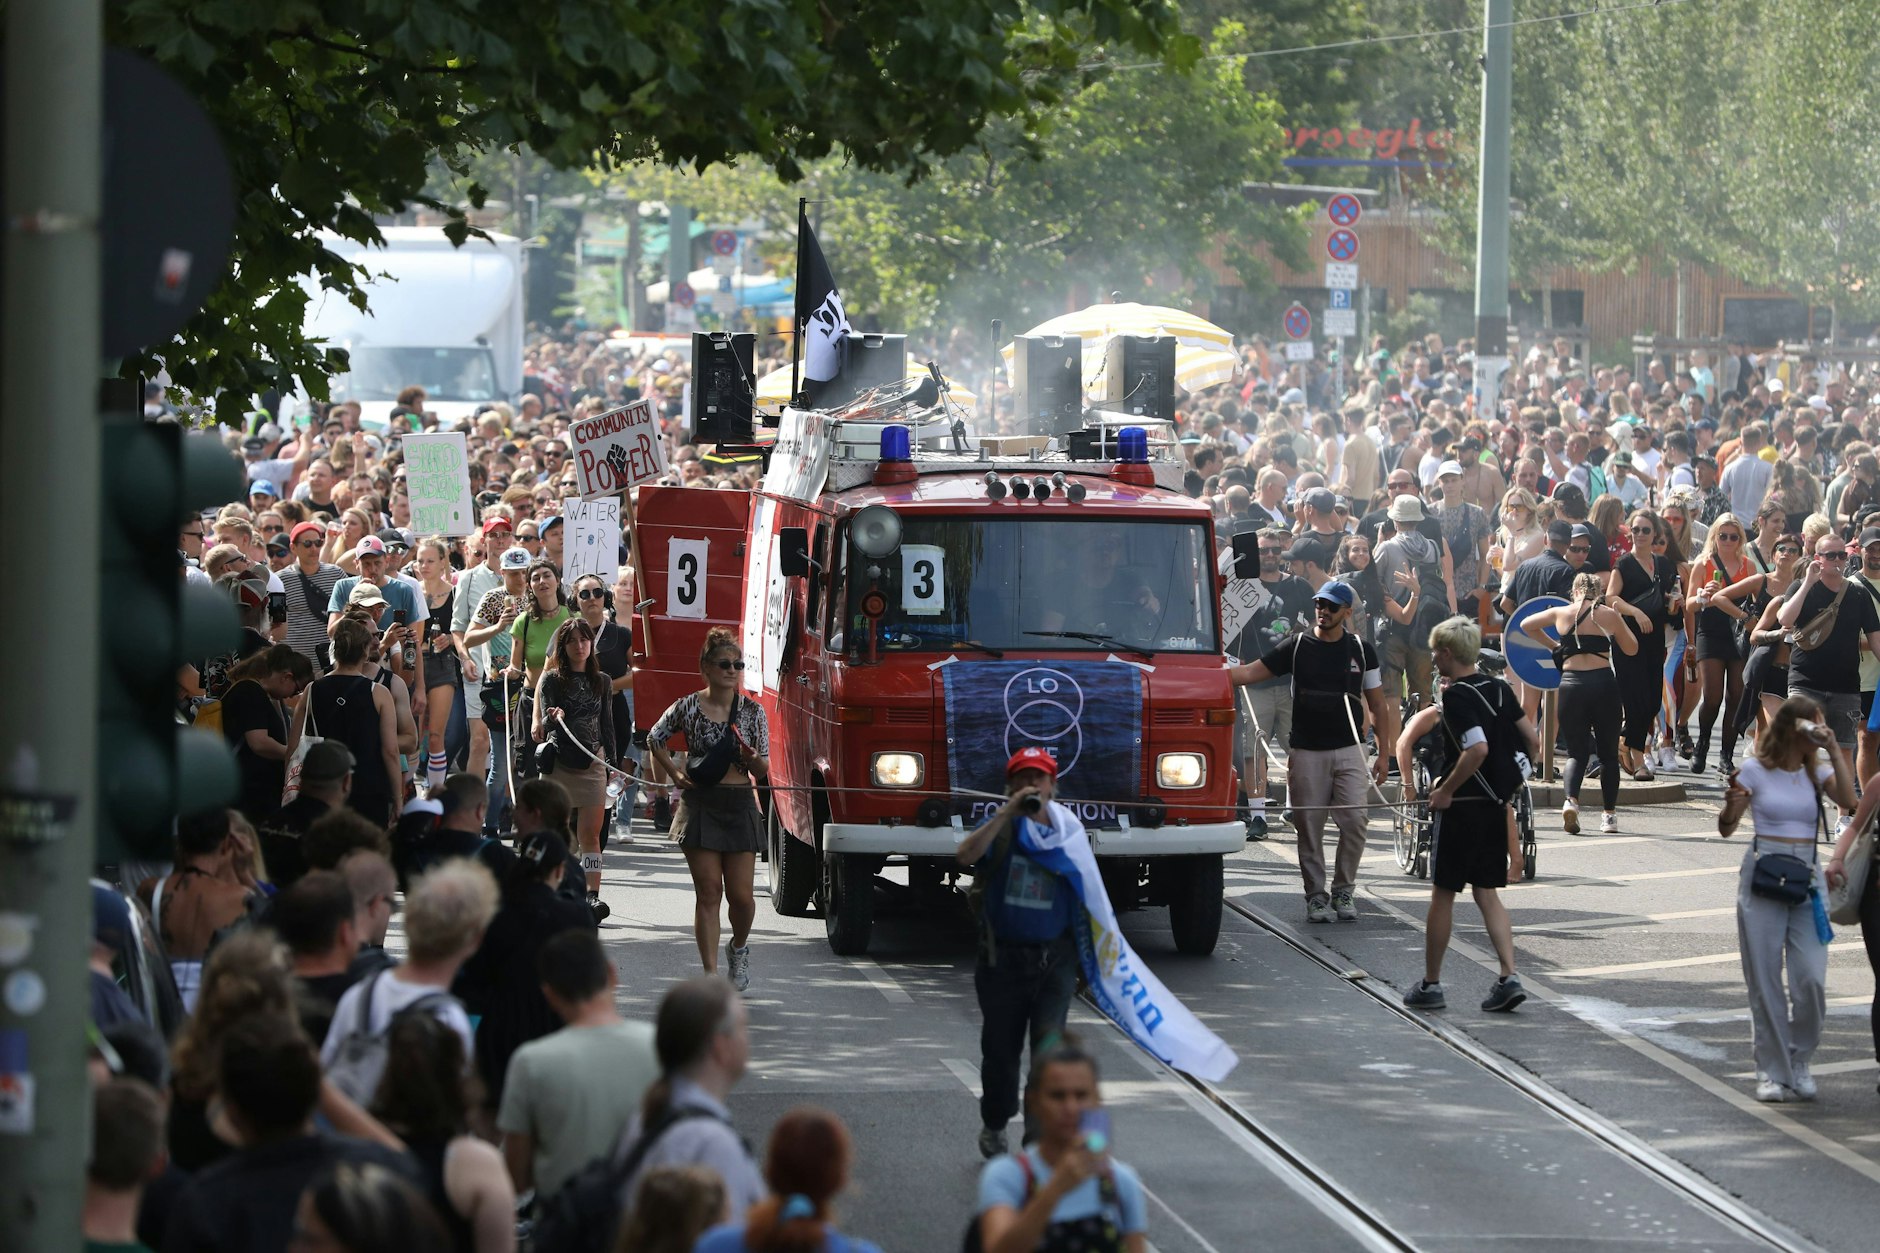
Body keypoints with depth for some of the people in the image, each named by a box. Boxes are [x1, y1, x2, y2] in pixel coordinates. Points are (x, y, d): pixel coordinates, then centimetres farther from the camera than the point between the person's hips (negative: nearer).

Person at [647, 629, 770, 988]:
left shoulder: (752, 711, 2)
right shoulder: (688, 708, -1)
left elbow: (763, 770, 3)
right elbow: (655, 739, 15)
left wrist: (753, 759, -19)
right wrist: (674, 773, 4)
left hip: (740, 806, 1)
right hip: (700, 805, -1)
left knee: (741, 895, -1)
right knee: (709, 892, -4)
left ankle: (738, 947, 30)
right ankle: (710, 975, -1)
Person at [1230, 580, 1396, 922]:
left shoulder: (1361, 650, 8)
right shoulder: (1298, 647, 5)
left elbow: (1378, 705, 12)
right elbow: (1251, 672, 0)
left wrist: (1384, 753, 6)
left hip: (1348, 751, 0)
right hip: (1307, 752, 0)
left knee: (1354, 822, -8)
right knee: (1309, 826, 0)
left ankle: (1343, 891, 7)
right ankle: (1316, 896, 9)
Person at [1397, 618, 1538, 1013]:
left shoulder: (1457, 696, -16)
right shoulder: (1498, 689, 7)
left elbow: (1478, 748, -28)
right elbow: (1533, 741, 11)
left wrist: (1446, 790, -19)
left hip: (1461, 806, -7)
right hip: (1497, 803, 7)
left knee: (1443, 893, 5)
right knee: (1487, 892, 12)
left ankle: (1430, 984, 12)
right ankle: (1509, 977, -1)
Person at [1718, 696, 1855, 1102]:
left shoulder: (1818, 771, 8)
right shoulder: (1755, 770, 0)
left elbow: (1848, 800, -11)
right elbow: (1726, 828, 0)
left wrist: (1833, 749, -11)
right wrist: (1732, 804, -21)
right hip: (1762, 879, -2)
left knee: (1811, 978, -7)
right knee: (1765, 979, 0)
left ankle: (1800, 1062, 12)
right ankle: (1772, 1071, 9)